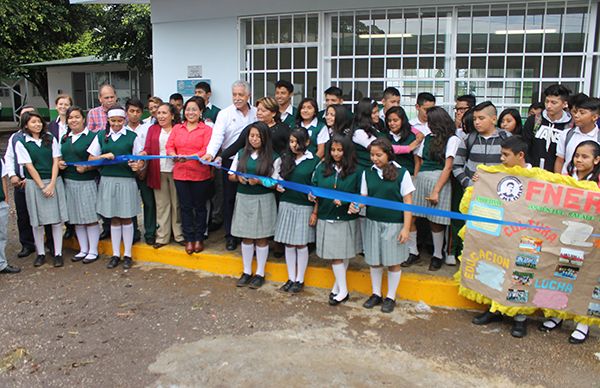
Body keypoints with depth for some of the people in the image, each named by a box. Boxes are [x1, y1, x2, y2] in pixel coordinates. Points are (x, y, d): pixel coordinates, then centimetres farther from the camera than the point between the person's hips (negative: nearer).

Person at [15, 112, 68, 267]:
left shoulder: (51, 139, 6)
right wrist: (42, 186, -10)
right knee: (37, 221, 5)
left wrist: (52, 184, -9)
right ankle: (40, 253, 18)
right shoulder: (21, 143, 0)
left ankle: (58, 253, 8)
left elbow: (56, 162, 1)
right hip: (34, 183, -1)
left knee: (57, 219, 0)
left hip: (54, 182, 1)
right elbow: (29, 166, -4)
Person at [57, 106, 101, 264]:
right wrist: (59, 163, 3)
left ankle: (93, 251, 9)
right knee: (77, 218, 10)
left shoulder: (91, 136, -6)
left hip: (87, 182, -6)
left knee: (91, 218, -2)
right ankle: (83, 249, 21)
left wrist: (86, 167, -22)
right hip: (69, 182, 6)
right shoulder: (65, 138, 15)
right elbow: (61, 158, 25)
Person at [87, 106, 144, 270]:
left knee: (126, 219, 5)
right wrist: (103, 156, -10)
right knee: (114, 219, 9)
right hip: (108, 180, 2)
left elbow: (140, 159, 1)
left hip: (127, 180, -2)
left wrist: (138, 166, -21)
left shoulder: (132, 136, 1)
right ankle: (115, 254, 20)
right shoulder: (101, 136, 7)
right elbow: (91, 159, 9)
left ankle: (127, 255, 17)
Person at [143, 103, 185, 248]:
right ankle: (162, 237, 14)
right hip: (158, 172, 2)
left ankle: (179, 235, 16)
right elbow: (147, 149, 4)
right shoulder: (152, 129, 12)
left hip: (175, 171, -2)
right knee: (161, 205, 6)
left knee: (177, 204, 5)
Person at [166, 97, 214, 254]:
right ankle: (189, 239, 19)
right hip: (180, 174, 3)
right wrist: (174, 155, -17)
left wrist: (190, 156, -25)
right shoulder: (177, 128, 12)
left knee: (199, 207, 8)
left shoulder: (207, 129, -1)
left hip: (200, 174, -3)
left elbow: (207, 150, -11)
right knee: (185, 207, 8)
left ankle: (199, 238, 21)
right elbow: (169, 146, 5)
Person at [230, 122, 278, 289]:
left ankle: (260, 273, 18)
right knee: (246, 236, 10)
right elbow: (230, 176, 10)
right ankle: (246, 272, 23)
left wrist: (259, 181, -22)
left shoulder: (272, 157, -5)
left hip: (263, 199, -3)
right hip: (243, 198, 3)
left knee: (261, 237, 5)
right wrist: (238, 177, -12)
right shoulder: (241, 154, 6)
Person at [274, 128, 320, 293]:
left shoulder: (314, 161, -6)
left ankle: (300, 280, 17)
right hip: (286, 205, 4)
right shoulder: (285, 158, 7)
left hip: (304, 207, -4)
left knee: (301, 244, 3)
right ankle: (291, 278, 21)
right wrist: (278, 186, 1)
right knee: (289, 243, 8)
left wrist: (315, 212, -9)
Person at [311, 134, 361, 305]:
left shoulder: (355, 171, -4)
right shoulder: (322, 168, 3)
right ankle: (343, 290, 15)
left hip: (346, 219, -2)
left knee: (343, 254, 7)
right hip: (326, 217, 2)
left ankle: (338, 285, 22)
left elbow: (359, 195, -4)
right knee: (335, 255, 5)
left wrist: (344, 201, -19)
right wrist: (313, 196, -11)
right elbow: (315, 187, 10)